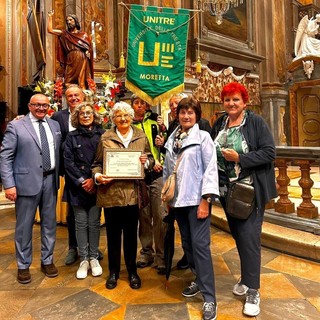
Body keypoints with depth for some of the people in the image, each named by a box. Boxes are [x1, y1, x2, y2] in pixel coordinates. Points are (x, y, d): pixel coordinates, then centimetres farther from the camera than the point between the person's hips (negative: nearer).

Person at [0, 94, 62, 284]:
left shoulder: (55, 125, 10)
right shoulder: (16, 126, -3)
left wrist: (58, 176, 4)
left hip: (50, 180, 4)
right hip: (27, 181, -4)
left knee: (49, 223, 13)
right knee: (24, 226, 8)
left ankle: (47, 261, 31)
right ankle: (23, 266, 26)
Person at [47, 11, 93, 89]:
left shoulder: (83, 34, 13)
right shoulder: (65, 34, 16)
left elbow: (89, 47, 12)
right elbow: (50, 30, 12)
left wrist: (88, 52, -9)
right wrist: (50, 17, 11)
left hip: (82, 62, -2)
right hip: (70, 62, 2)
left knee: (82, 84, -7)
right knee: (69, 85, -6)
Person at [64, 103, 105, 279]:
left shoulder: (101, 134, 3)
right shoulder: (71, 137, 5)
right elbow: (68, 162, -1)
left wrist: (94, 180, -9)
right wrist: (81, 181, -10)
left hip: (96, 186, 0)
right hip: (78, 187, 0)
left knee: (94, 223, 6)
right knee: (81, 223, 7)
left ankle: (94, 258, 21)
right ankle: (83, 260, 19)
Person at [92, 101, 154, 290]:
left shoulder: (141, 136, 6)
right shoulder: (106, 138, 2)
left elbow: (150, 159, 11)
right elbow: (97, 163, 5)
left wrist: (146, 161, -11)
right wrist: (98, 176, -15)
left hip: (133, 192, 1)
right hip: (111, 192, 0)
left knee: (131, 234, 12)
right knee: (113, 234, 12)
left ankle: (132, 271, 31)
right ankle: (113, 272, 31)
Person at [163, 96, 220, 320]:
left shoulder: (203, 137, -4)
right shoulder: (172, 139, 11)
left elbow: (211, 169, -9)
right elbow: (167, 169, 13)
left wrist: (206, 200, -15)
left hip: (197, 199, -5)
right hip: (178, 199, 5)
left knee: (200, 244, -6)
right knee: (187, 243, 13)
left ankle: (209, 298, 5)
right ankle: (199, 280, 33)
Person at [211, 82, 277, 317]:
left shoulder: (256, 122, -8)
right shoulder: (219, 124, 7)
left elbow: (269, 153, -14)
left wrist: (239, 158, -20)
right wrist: (221, 157, -5)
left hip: (250, 190, -5)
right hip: (227, 190, 5)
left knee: (249, 236, -4)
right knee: (237, 235, 16)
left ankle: (253, 291, 12)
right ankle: (247, 277, 36)